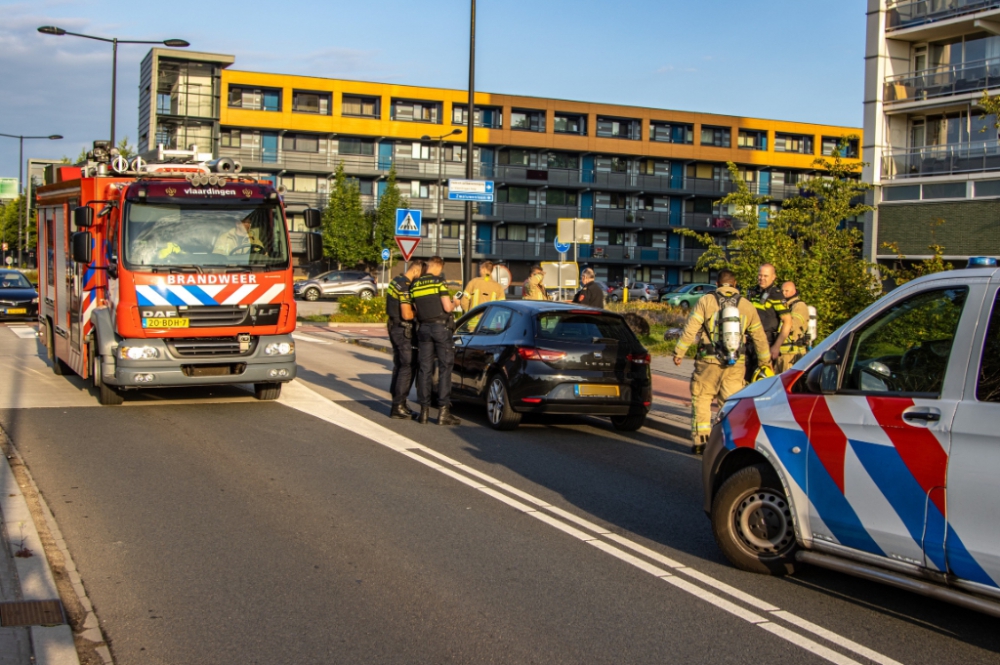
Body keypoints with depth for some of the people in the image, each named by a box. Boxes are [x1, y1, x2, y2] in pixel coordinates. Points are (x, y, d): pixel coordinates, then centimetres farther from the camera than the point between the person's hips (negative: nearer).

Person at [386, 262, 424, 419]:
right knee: (407, 367, -5)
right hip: (403, 330, -10)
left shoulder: (395, 281, 10)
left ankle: (398, 402, 22)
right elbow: (406, 315, -25)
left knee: (399, 366, 16)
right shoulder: (406, 286, -20)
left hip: (394, 327, 10)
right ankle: (398, 407, -5)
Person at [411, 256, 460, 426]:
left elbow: (416, 309, 11)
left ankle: (424, 411, 8)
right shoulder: (439, 282, -8)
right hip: (441, 327, -5)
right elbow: (447, 308, -12)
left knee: (424, 369, 8)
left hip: (424, 328, 5)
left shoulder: (414, 285, 8)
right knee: (445, 369, 0)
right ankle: (444, 411, -3)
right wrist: (453, 303, 9)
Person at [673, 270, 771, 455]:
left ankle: (700, 441, 6)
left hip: (708, 363, -2)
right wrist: (765, 360, 24)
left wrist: (679, 352, -1)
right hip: (735, 366, 2)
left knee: (701, 400, 8)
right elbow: (759, 336, 13)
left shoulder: (706, 301, -3)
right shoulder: (747, 306, 8)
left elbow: (690, 329, -8)